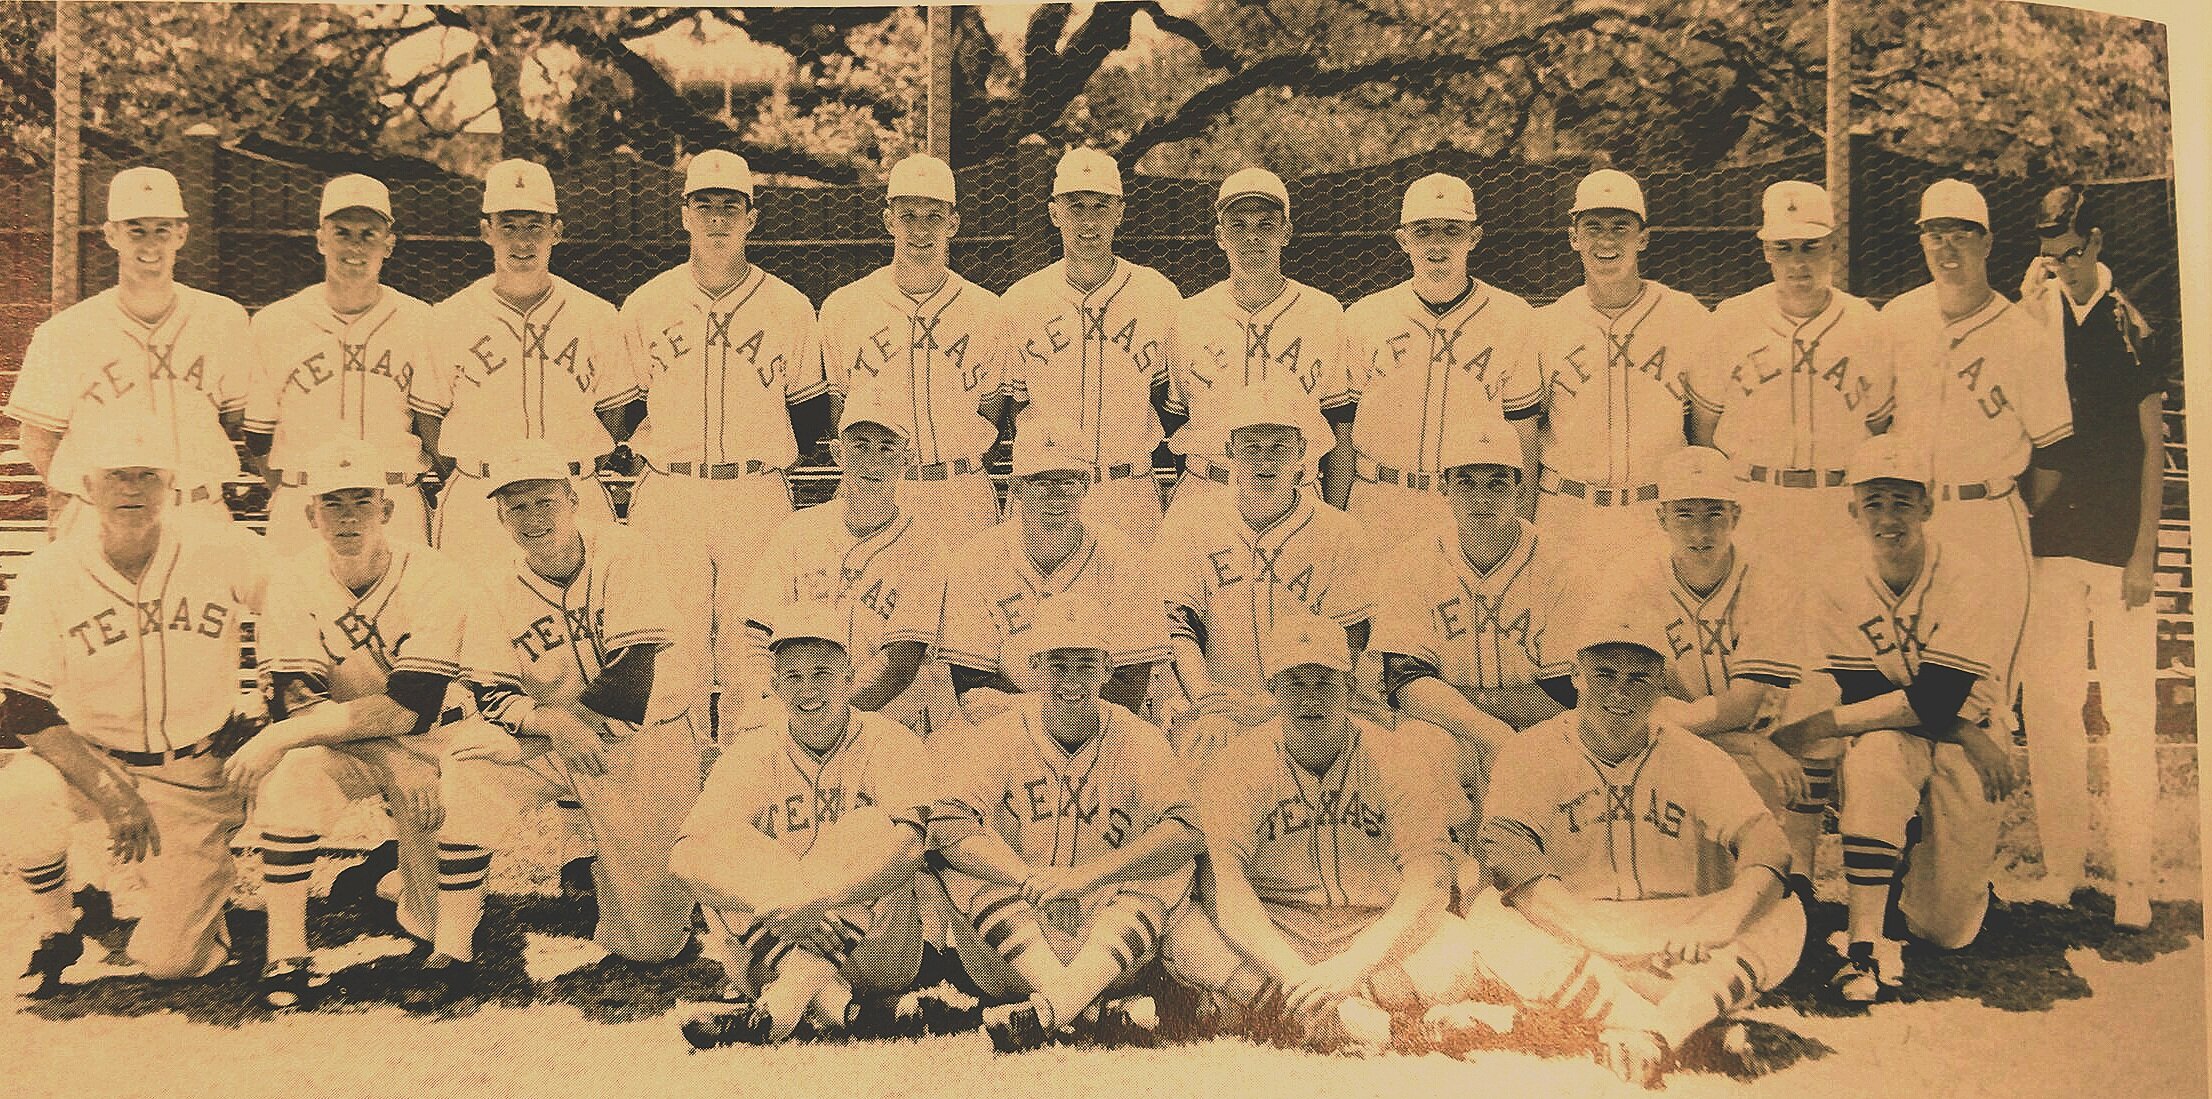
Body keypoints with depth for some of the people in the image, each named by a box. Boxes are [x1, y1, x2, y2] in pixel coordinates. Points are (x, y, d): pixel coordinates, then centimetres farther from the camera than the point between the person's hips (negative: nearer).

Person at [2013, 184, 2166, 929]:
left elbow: (2153, 444, 0)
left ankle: (2131, 876, 9)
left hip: (2117, 543, -3)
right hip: (2051, 540, 3)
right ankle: (2061, 867, 14)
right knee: (2046, 704, 4)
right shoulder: (2036, 314, 7)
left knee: (2128, 711, 1)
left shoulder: (2131, 327, -1)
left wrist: (2144, 551, -5)